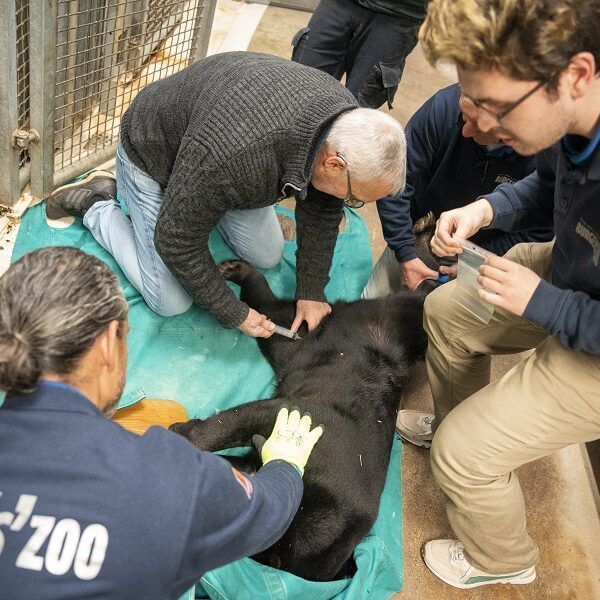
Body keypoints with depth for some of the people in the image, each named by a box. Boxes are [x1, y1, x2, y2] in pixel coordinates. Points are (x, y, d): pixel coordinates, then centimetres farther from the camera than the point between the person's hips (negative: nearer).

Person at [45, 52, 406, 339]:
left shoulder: (345, 113, -23)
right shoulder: (236, 155, -46)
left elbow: (322, 210, -7)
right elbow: (176, 241, -31)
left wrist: (312, 292, -5)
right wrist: (235, 315, -20)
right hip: (154, 156, -6)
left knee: (268, 257, 7)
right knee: (172, 302, -6)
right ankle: (95, 206, 11)